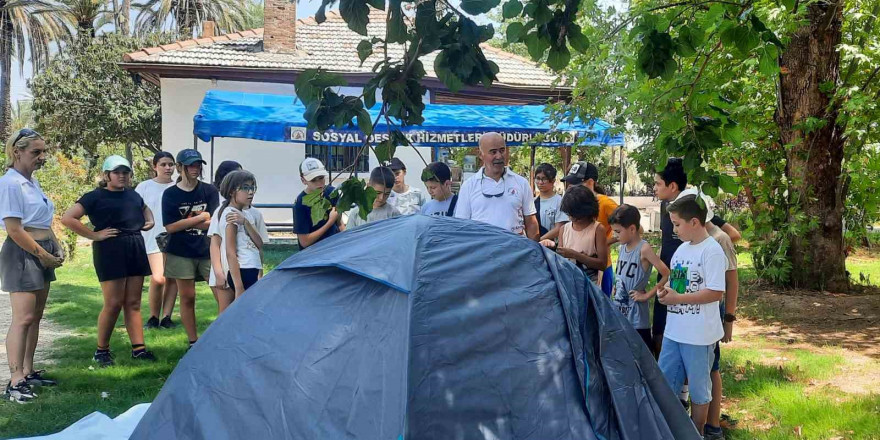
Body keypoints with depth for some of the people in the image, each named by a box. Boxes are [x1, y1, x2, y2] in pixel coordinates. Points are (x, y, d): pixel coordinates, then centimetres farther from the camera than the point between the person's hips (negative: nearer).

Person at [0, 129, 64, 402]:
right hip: (22, 255, -9)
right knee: (23, 318, -10)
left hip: (42, 254, 9)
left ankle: (28, 372, 21)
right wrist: (44, 255, -15)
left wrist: (57, 248, 10)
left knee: (35, 316, 12)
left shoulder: (32, 182, 14)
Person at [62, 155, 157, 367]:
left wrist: (149, 221, 15)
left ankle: (138, 348, 9)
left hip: (136, 249, 6)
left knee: (133, 303, 7)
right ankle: (101, 350, 9)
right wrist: (93, 235, -13)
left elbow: (146, 209, 36)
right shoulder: (96, 197, -4)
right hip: (110, 251, -6)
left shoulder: (133, 195, 14)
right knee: (113, 304, -5)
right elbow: (68, 218, -12)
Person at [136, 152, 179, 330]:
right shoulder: (144, 187, 4)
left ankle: (166, 317, 11)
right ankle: (153, 317, 5)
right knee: (158, 278, -13)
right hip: (153, 239, -2)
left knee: (172, 278, 1)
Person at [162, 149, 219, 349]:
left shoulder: (209, 191, 2)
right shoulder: (170, 194, 0)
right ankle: (193, 341, 17)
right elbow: (170, 226, -9)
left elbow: (214, 222, -5)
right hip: (181, 253, 0)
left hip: (207, 250, 0)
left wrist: (185, 223, -9)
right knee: (187, 297, 6)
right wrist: (200, 218, -10)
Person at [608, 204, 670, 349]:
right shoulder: (621, 248, 7)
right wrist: (615, 290, 9)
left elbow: (667, 275, -21)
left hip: (636, 317, -7)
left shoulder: (644, 249, -15)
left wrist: (647, 295, -15)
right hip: (619, 313, 7)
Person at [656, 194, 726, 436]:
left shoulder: (712, 251, -16)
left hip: (698, 334, -8)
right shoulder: (682, 248, 9)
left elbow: (716, 292, -21)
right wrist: (665, 290, -2)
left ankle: (696, 434, 25)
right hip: (674, 330, 8)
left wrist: (677, 298, -19)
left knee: (698, 388, 9)